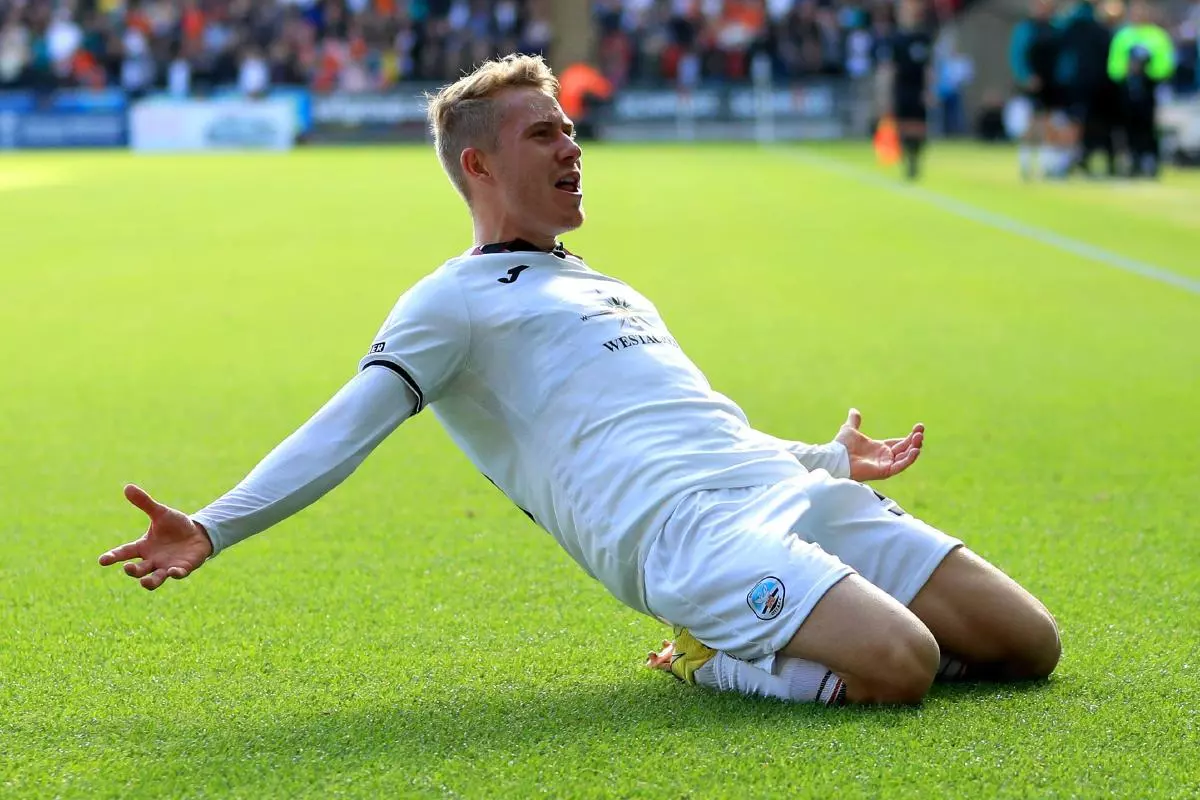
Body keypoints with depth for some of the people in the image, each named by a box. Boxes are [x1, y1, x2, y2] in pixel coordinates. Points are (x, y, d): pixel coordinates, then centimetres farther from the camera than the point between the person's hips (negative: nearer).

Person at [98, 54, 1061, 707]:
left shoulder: (610, 289, 32)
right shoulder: (453, 301, 7)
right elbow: (345, 427, -4)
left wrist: (830, 460, 46)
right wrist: (211, 530, -17)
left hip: (791, 490, 8)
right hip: (681, 529, -8)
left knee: (1027, 644, -3)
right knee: (897, 667, -32)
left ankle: (763, 642, 8)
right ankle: (713, 668, -6)